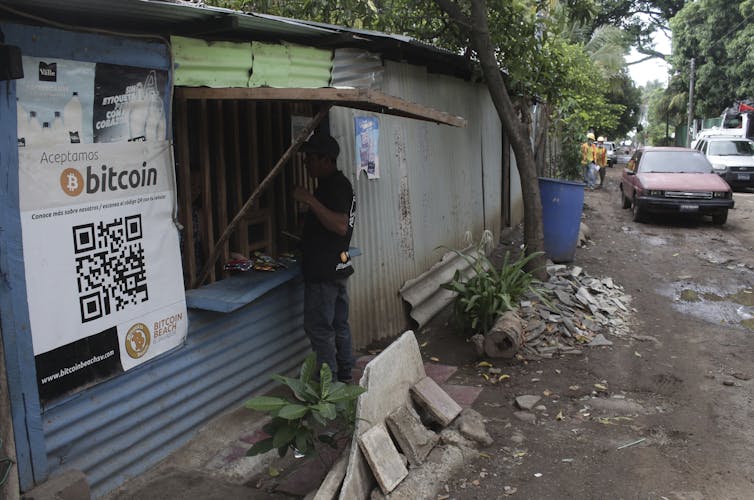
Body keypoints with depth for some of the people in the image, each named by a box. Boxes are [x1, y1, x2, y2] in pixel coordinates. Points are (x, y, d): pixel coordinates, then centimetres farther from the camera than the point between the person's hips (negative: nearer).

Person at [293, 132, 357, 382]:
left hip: (324, 271, -11)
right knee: (339, 325, 16)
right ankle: (344, 376, 26)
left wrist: (310, 200, -31)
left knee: (319, 329, -4)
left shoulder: (335, 186, -17)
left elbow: (340, 225, -30)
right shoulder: (339, 183, 16)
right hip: (338, 267, 11)